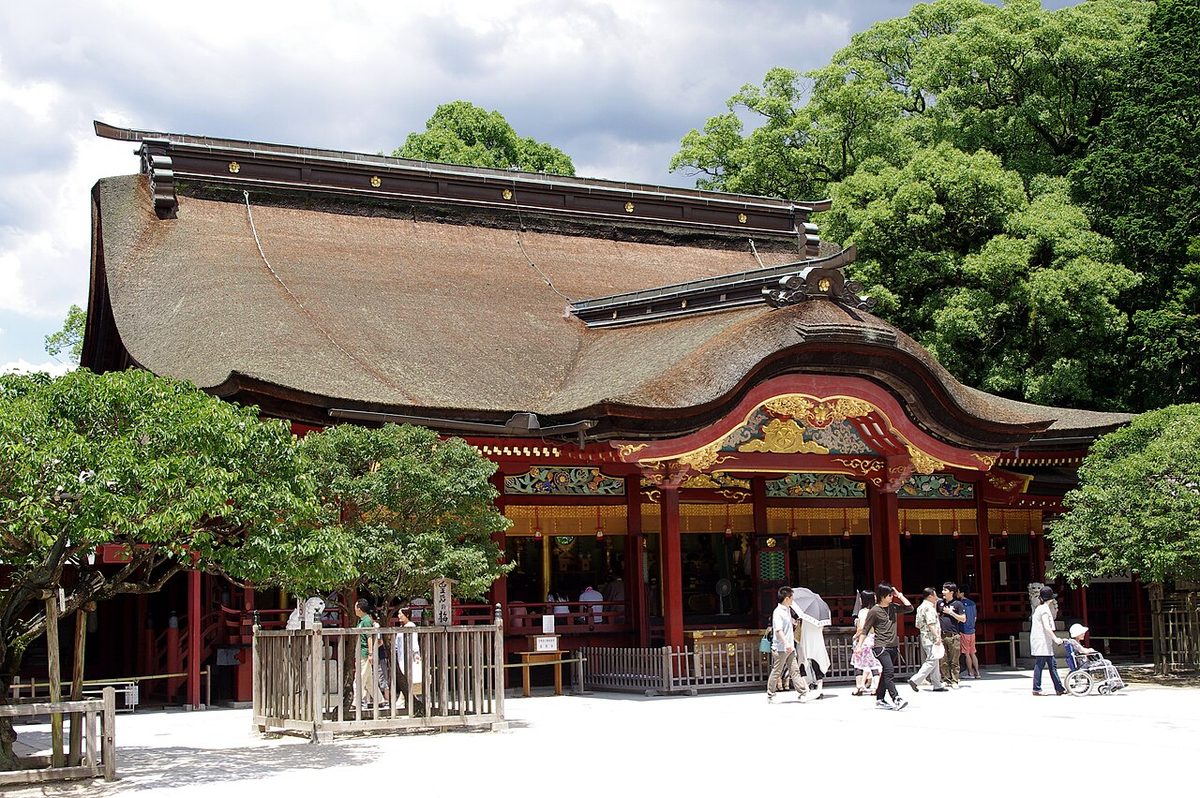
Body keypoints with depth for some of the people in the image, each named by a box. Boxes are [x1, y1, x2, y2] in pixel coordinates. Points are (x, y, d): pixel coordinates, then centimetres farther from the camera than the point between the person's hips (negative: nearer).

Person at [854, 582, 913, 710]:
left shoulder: (893, 607, 10)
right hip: (880, 646, -7)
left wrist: (900, 595, 6)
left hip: (893, 646, 7)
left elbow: (909, 608, 14)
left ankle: (880, 699, 18)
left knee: (886, 673, 10)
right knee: (889, 671, -17)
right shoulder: (874, 611, -7)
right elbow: (865, 630, -4)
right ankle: (896, 699, -25)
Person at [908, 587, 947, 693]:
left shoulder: (921, 607, 17)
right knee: (931, 661, -11)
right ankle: (915, 680, -15)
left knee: (934, 662, 11)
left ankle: (937, 685, 12)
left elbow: (918, 625, 20)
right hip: (931, 638, -10)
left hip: (925, 638, 10)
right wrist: (937, 636, -24)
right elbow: (931, 624, -22)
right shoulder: (929, 607, -13)